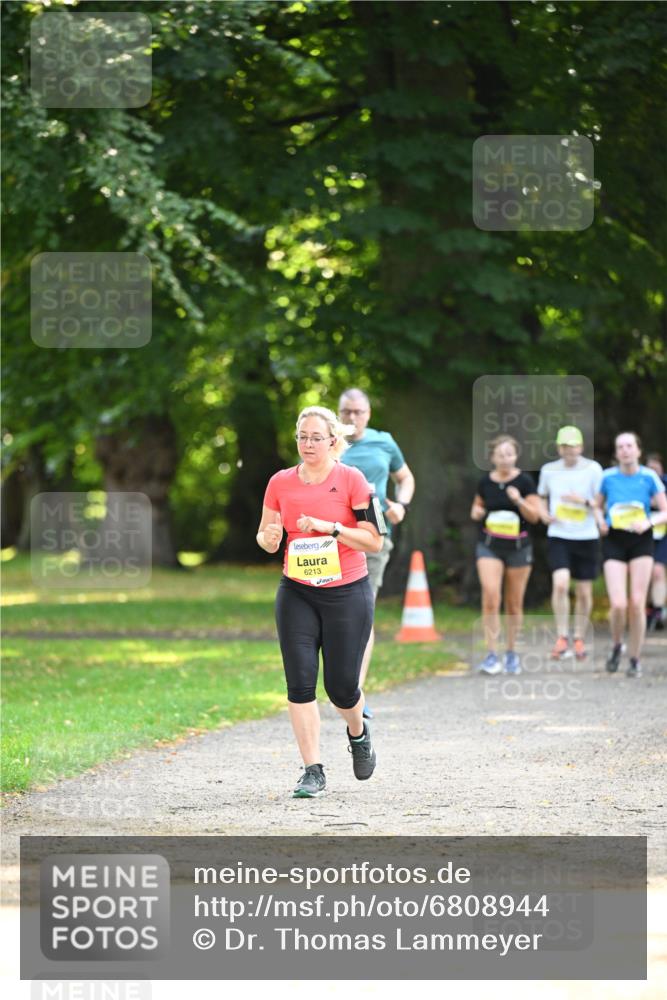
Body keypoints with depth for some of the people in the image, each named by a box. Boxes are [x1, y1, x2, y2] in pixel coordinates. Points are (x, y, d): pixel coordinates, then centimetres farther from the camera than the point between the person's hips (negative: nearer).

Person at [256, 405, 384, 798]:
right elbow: (265, 536, 13)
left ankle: (359, 733, 35)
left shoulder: (351, 480, -7)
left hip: (347, 593, -3)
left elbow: (374, 541, -8)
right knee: (300, 681, -7)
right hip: (296, 594, 3)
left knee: (341, 686, 0)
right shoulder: (281, 483, 3)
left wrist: (330, 527, -19)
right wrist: (269, 539, -11)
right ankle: (313, 771, -1)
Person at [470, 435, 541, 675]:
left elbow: (534, 516, -5)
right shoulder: (486, 482, 2)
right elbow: (477, 507, 18)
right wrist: (477, 512, -5)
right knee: (490, 596, -15)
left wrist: (519, 501, -22)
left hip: (518, 546, -1)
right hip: (489, 545, 1)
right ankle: (491, 655, -13)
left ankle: (511, 652, 21)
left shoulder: (524, 481, -4)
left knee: (515, 603, 6)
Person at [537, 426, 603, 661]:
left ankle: (579, 639, 22)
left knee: (584, 593, 6)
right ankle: (562, 637, -9)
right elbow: (542, 497, 21)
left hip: (587, 537, 0)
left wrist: (584, 501, -21)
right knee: (560, 584, -19)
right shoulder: (548, 470, 5)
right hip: (558, 536, 0)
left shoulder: (593, 469, -3)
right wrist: (544, 514, 0)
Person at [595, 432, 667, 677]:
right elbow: (598, 506, 14)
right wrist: (601, 521, -6)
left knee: (637, 604, -3)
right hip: (614, 541, 0)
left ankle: (635, 659, 12)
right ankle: (616, 646, 18)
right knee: (618, 604, -12)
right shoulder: (608, 477, -1)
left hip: (641, 541, 0)